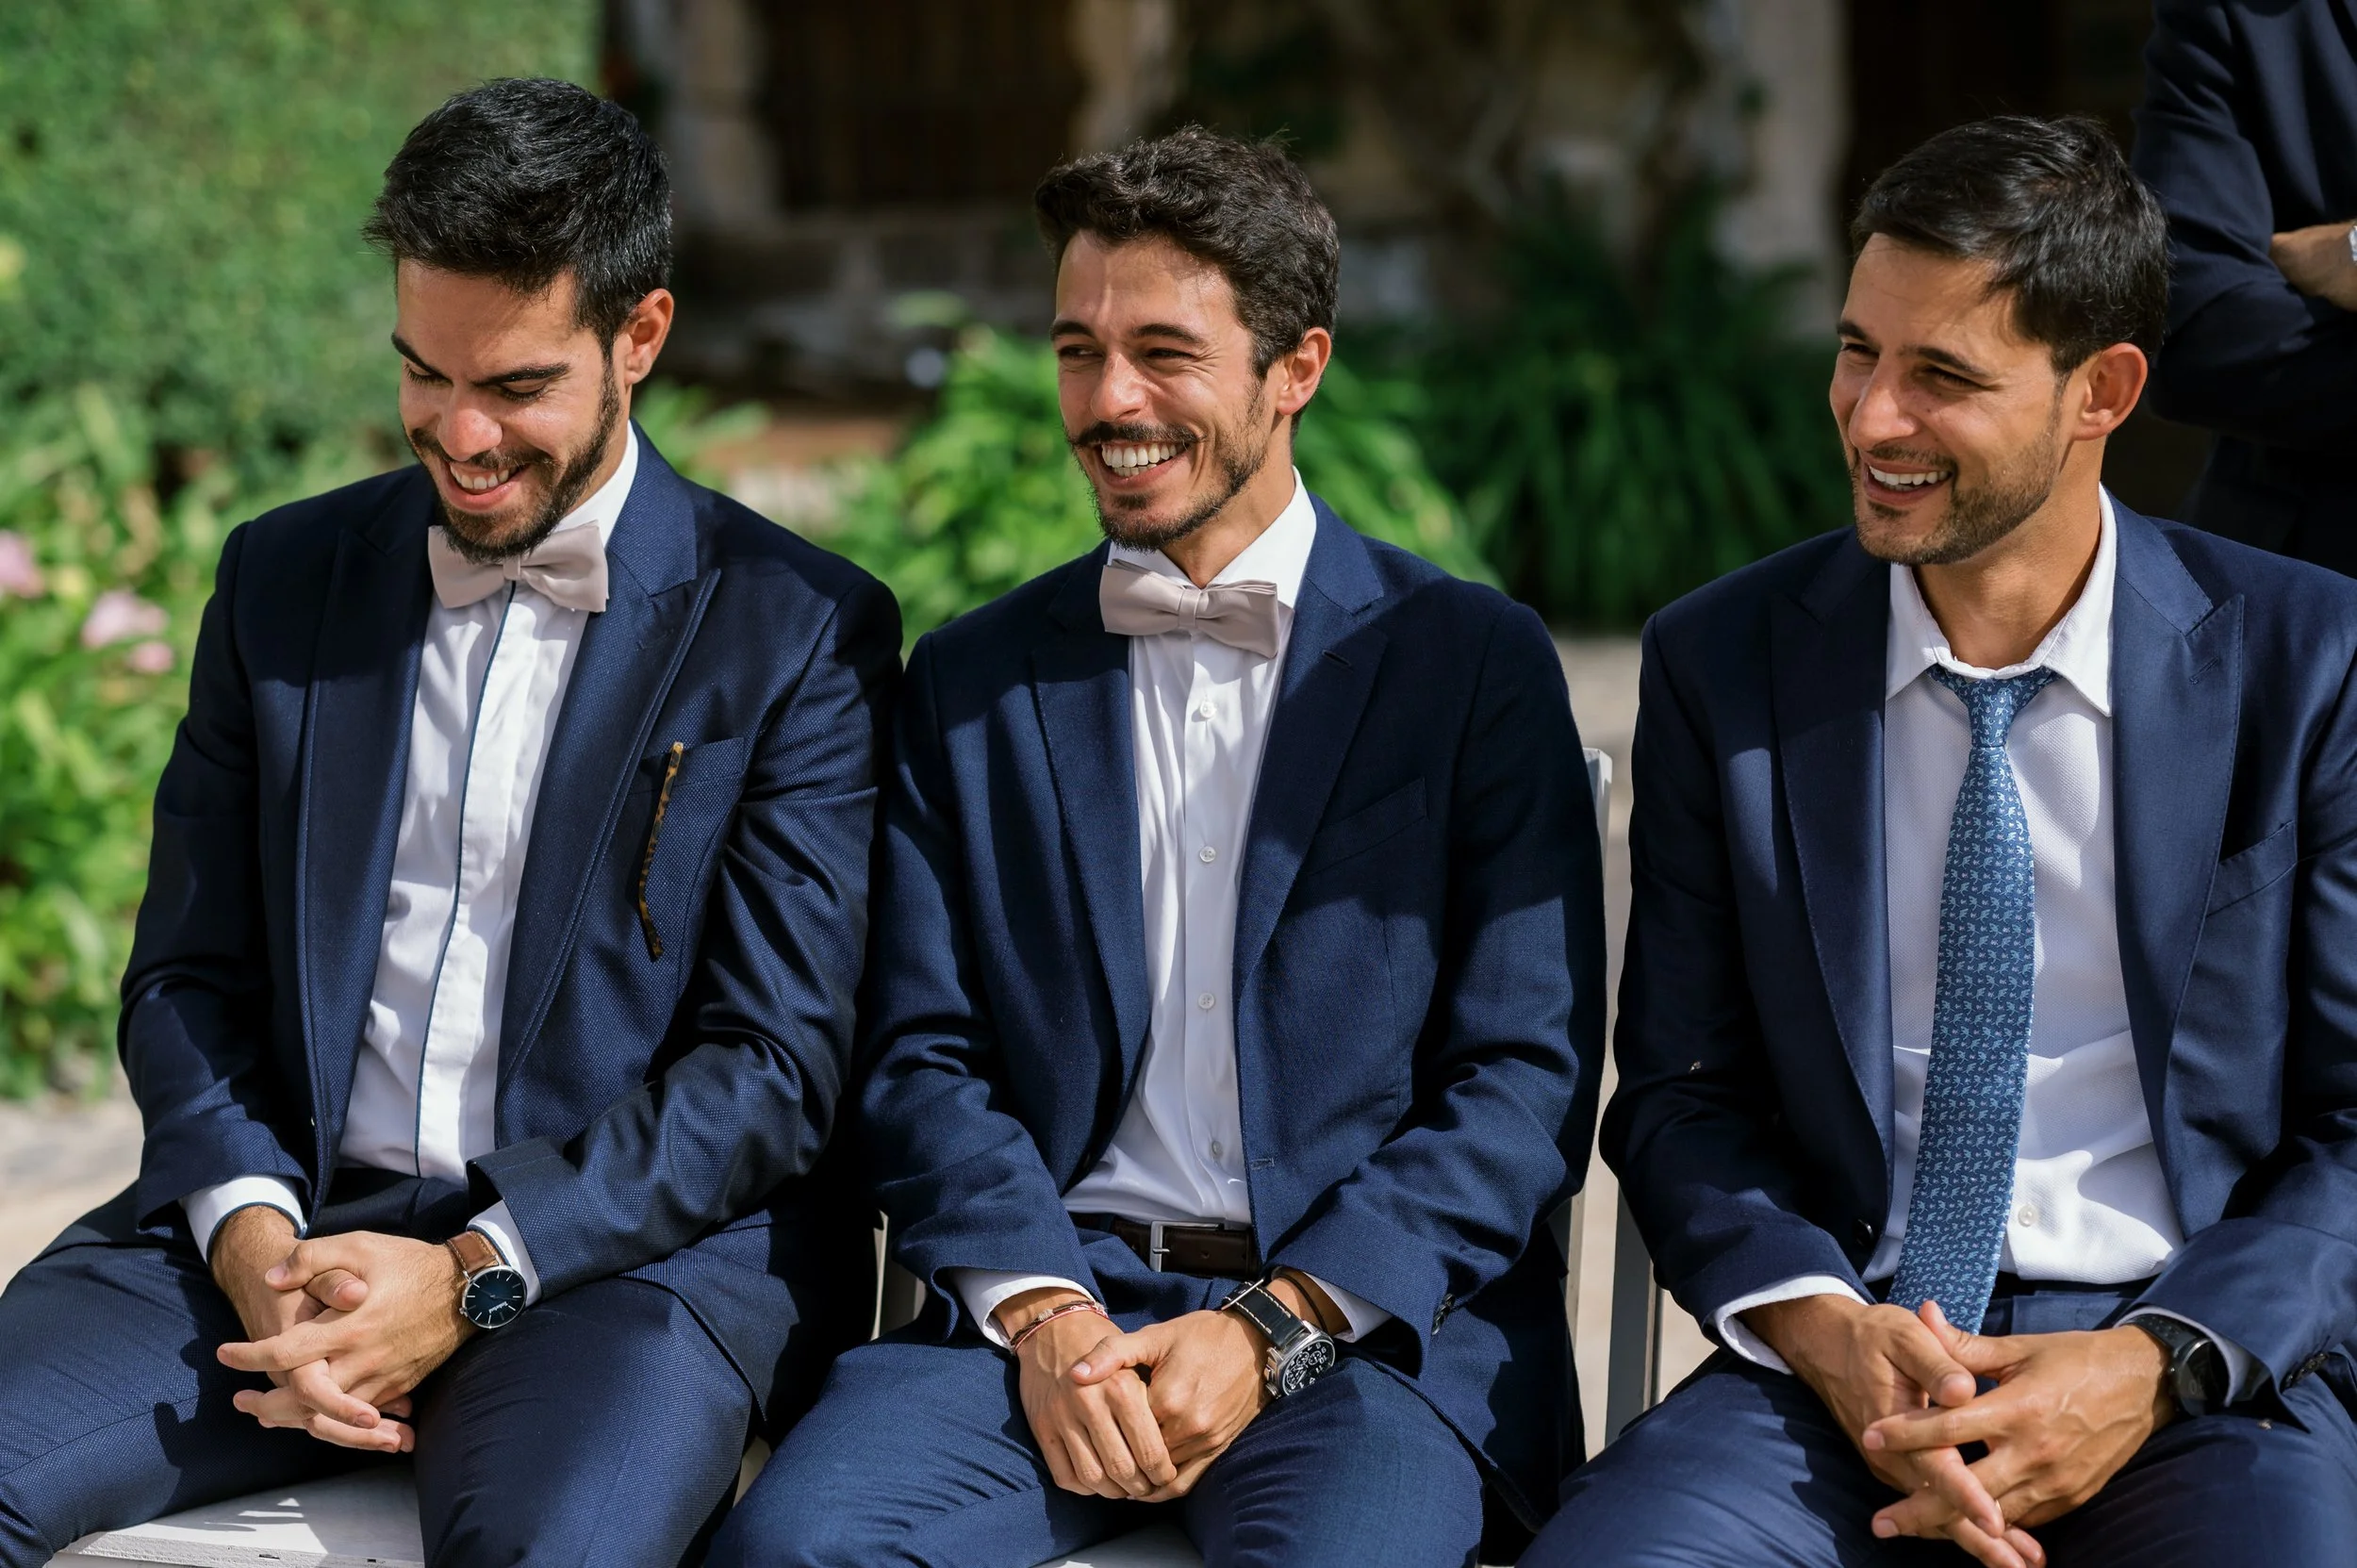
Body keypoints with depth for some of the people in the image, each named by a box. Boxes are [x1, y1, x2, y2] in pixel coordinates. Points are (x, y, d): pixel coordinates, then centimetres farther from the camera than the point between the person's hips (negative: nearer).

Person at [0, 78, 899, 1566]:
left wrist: (475, 1276, -14)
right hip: (285, 1225, 3)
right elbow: (188, 978, 13)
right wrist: (249, 1235, -8)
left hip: (634, 1238, -3)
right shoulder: (283, 577, 14)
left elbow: (778, 1055, -3)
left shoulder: (802, 631, 1)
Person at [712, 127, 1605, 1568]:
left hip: (1376, 1313, -2)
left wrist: (1276, 1329, -11)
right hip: (1048, 1298, 2)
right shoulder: (973, 680, 14)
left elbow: (1528, 1082, 0)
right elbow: (922, 1059, 9)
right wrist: (1042, 1312, -10)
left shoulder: (1476, 663, 5)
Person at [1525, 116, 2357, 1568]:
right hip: (1840, 1354, 2)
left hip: (2200, 1368, -2)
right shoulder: (1723, 663, 6)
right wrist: (1826, 1330, -8)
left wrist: (2155, 1368, -13)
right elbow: (1680, 1094, 10)